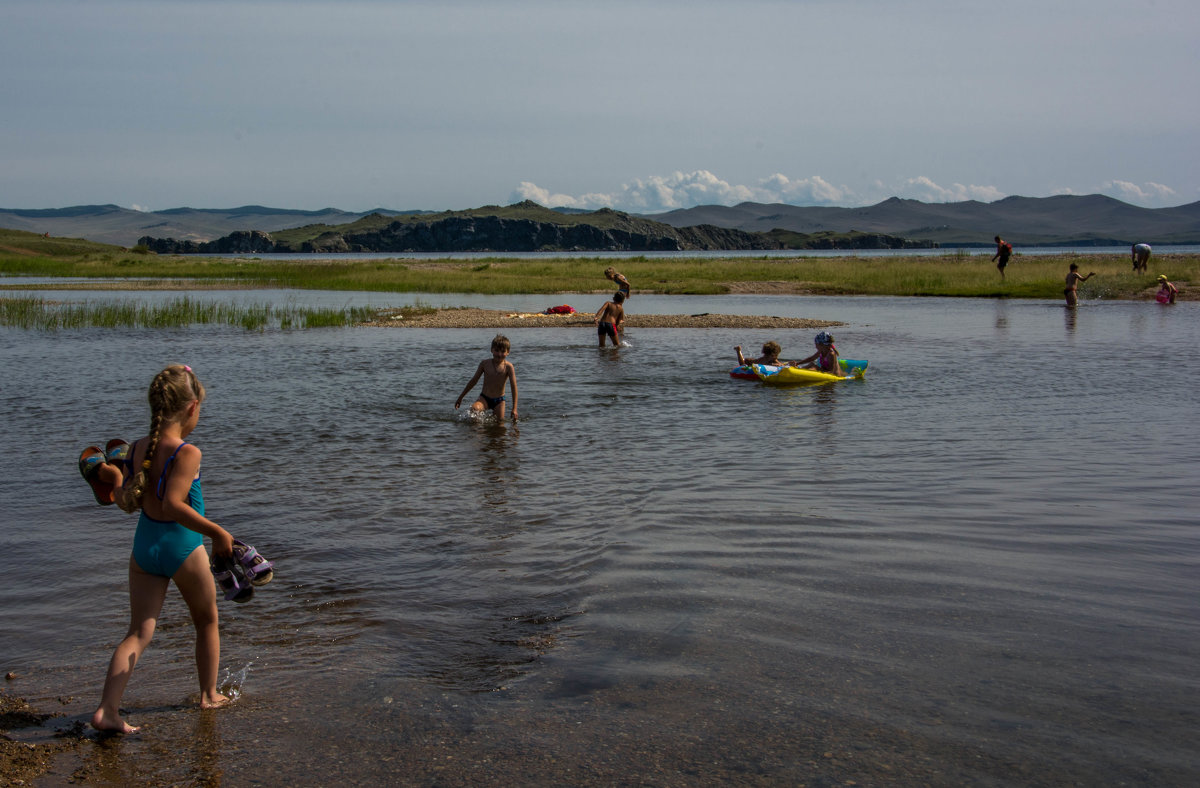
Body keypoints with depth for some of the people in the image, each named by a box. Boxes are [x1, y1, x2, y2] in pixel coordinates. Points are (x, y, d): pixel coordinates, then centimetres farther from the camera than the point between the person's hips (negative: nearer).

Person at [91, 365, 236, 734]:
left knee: (139, 632, 8)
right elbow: (173, 504, -30)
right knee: (207, 623, 19)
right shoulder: (187, 453, -20)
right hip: (183, 547, -5)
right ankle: (209, 695, 32)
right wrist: (217, 532, -25)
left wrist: (118, 487, 26)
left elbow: (128, 503, 5)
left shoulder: (138, 448, -1)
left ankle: (107, 709, -5)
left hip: (144, 546, 5)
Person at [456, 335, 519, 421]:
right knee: (474, 408, -30)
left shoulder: (508, 366, -12)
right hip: (484, 398, 0)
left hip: (499, 400, 0)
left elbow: (514, 387, -13)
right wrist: (460, 397, 10)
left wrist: (514, 409, -19)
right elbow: (473, 381, 6)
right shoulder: (485, 363, -4)